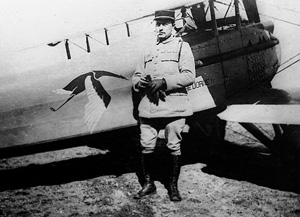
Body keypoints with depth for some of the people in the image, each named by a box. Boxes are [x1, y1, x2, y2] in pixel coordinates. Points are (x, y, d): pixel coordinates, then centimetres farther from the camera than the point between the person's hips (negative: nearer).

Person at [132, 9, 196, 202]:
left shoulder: (182, 47, 5)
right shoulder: (149, 52, 21)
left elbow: (189, 76, -8)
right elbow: (135, 77, 20)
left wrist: (164, 81, -17)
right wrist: (142, 82, -4)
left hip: (173, 106, -4)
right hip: (148, 106, 4)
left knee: (174, 147, 2)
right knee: (146, 147, 3)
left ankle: (173, 186, 17)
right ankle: (149, 184, 18)